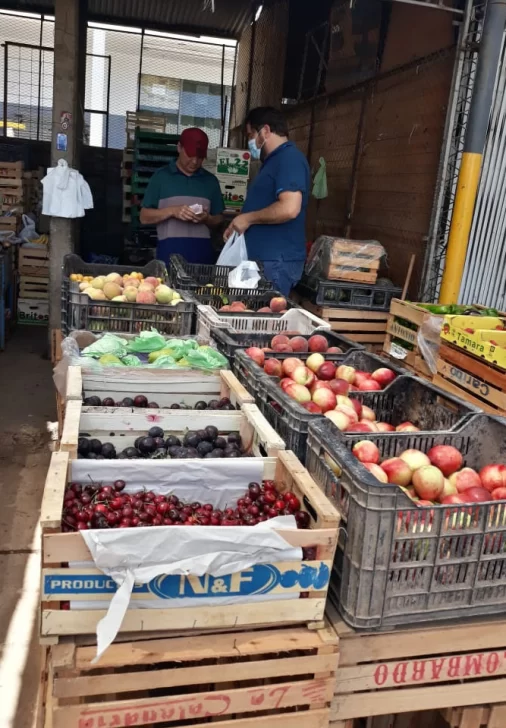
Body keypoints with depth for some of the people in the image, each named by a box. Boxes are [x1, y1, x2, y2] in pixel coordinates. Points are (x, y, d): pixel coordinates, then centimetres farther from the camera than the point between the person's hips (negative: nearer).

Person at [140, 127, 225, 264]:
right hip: (170, 250, -2)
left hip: (202, 250, 2)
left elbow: (218, 220, 16)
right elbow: (144, 217, 3)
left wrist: (207, 219, -7)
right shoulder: (161, 176, 6)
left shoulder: (210, 180, 13)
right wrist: (172, 211, -13)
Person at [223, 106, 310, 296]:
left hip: (277, 262, -10)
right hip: (264, 258, 10)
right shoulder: (274, 160, 19)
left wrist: (248, 218, -15)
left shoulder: (289, 158, -13)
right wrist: (238, 225, 11)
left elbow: (289, 208, -26)